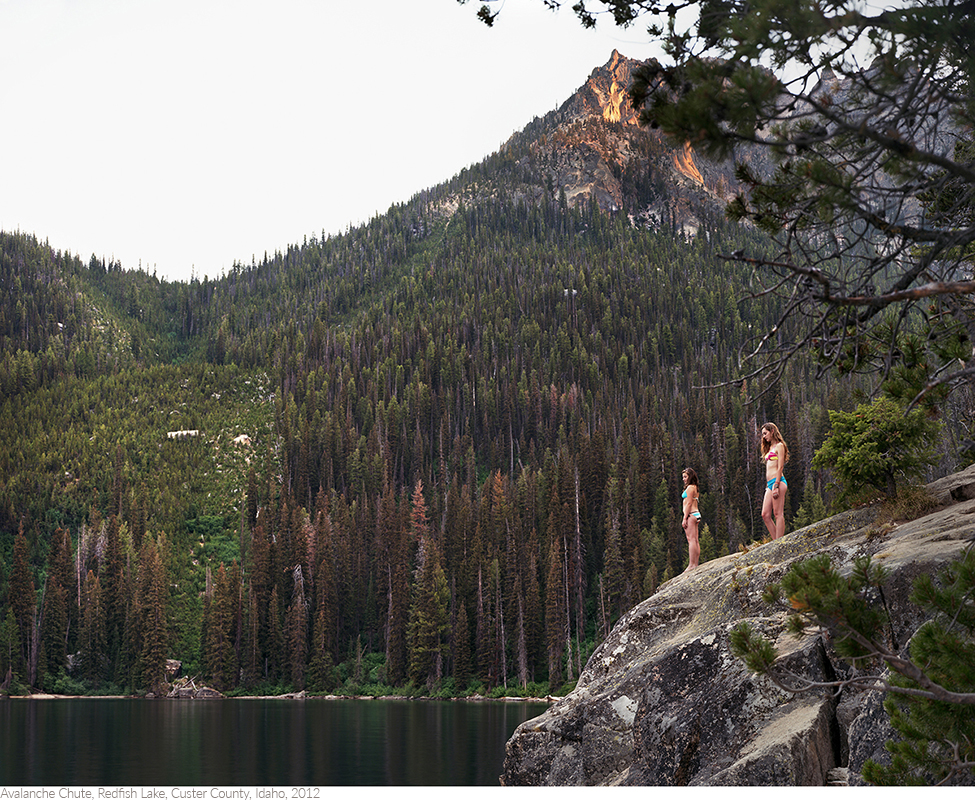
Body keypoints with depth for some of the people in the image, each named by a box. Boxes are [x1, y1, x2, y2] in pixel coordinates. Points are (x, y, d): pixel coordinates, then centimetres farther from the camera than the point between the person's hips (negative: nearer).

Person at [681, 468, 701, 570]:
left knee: (691, 540, -13)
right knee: (695, 541, 6)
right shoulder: (694, 487, 20)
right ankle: (695, 564, 5)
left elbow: (689, 503, -14)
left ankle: (691, 565, -18)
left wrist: (685, 518, -16)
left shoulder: (690, 487, -8)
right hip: (696, 515, 10)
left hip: (691, 515, -10)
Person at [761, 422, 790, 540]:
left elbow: (780, 467, -11)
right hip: (770, 484, 9)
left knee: (778, 514, -11)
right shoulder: (770, 448, 24)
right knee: (765, 515, 2)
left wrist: (776, 486, -18)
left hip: (778, 482, -9)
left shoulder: (779, 446, -2)